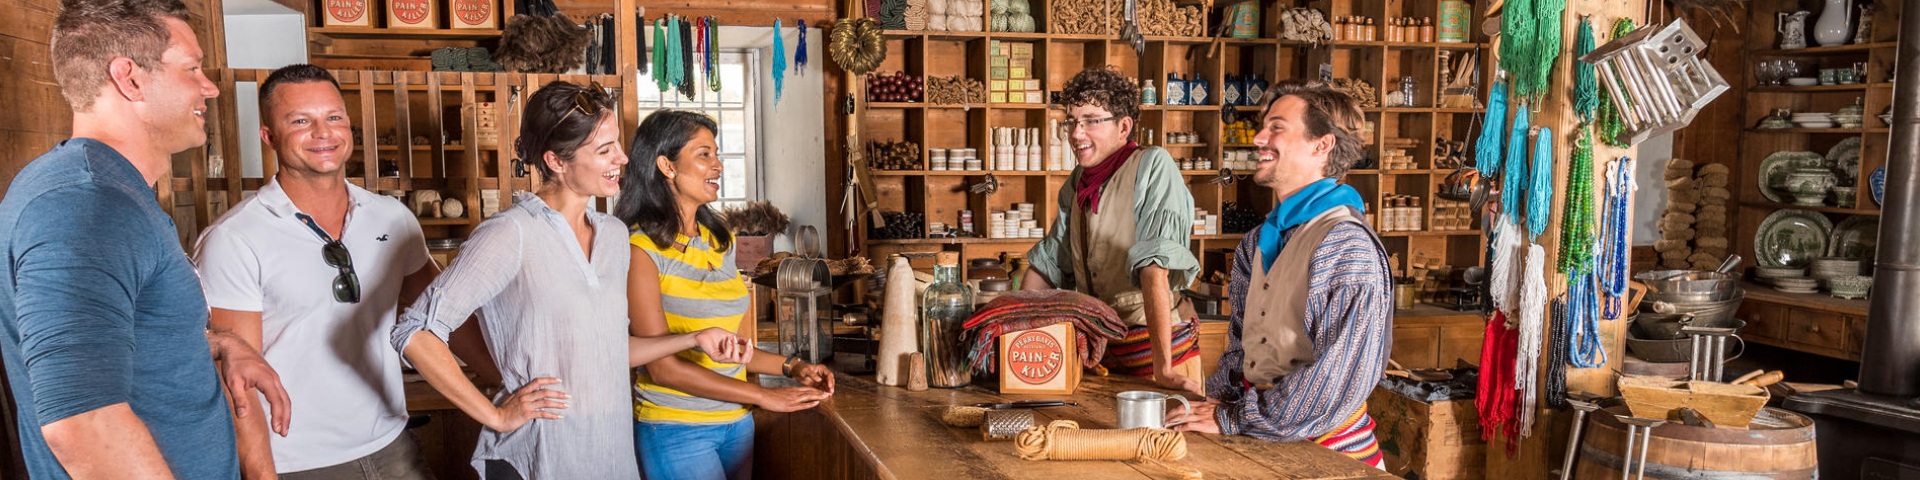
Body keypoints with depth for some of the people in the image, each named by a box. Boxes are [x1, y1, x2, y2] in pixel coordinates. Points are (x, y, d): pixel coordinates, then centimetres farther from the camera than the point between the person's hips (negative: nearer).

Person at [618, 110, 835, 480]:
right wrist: (764, 395, -18)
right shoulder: (642, 249, -14)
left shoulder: (721, 241, 7)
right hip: (676, 430, -6)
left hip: (738, 422, 7)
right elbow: (662, 366, -18)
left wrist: (791, 367, -3)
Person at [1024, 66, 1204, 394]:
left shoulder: (1153, 166, -15)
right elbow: (1047, 263, 14)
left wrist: (1163, 368, -29)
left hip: (1158, 342, -6)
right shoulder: (1077, 184, 7)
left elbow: (1155, 267, -24)